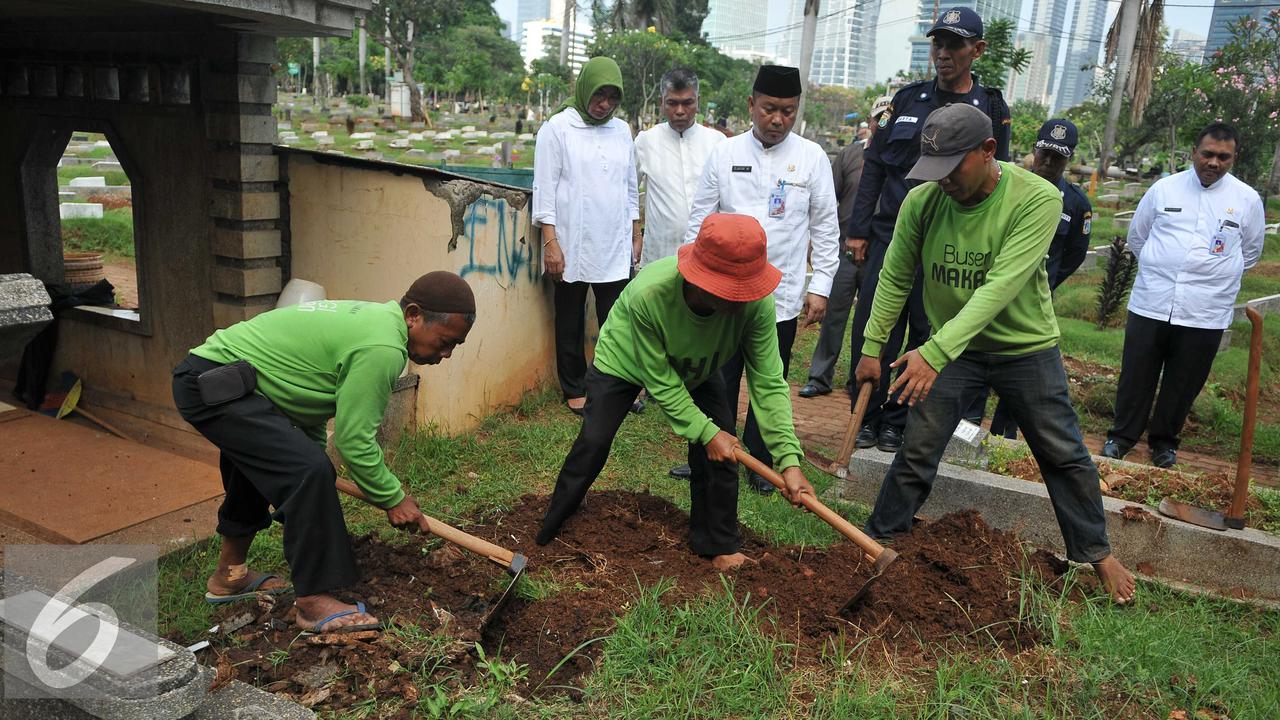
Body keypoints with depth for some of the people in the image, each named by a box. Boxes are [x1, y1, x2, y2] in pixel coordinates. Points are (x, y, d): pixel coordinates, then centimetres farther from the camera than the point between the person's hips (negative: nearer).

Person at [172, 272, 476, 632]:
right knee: (309, 472, -20)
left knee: (256, 465, 28)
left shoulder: (372, 318, 10)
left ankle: (229, 576, 45)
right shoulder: (382, 349, -22)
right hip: (213, 386, -12)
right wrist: (393, 499, -7)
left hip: (205, 375, 12)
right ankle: (314, 602, -10)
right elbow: (355, 440, -19)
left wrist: (315, 451, 19)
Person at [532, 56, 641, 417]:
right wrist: (550, 242, -12)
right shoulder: (558, 127, -2)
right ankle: (575, 389, 20)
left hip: (615, 248, 3)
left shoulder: (621, 131, 11)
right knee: (571, 322, 8)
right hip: (572, 246, -3)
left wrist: (636, 235, 14)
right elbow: (545, 188, -6)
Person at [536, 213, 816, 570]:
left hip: (697, 369, 3)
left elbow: (769, 383, -30)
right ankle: (551, 526, 19)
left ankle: (717, 543, 15)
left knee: (720, 449, -7)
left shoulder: (756, 302, -37)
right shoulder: (647, 294, -44)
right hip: (626, 360, -2)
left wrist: (789, 460, -37)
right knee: (593, 443, -5)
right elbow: (661, 382, -31)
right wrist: (705, 432, -29)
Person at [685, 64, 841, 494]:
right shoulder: (724, 154, 2)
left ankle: (760, 462, 25)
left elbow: (825, 228, 4)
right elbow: (700, 220, 6)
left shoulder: (812, 157, 1)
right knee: (719, 379, 7)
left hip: (782, 294, 0)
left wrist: (820, 286, 0)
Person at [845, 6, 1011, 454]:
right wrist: (858, 229, 4)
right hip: (890, 234, 2)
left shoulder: (992, 110, 4)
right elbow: (874, 165, 10)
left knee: (926, 336, 4)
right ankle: (866, 418, 13)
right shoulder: (908, 99, 10)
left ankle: (899, 421, 17)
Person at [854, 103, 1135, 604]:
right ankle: (878, 539, 19)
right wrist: (872, 347, -1)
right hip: (949, 347, 1)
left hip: (1026, 347, -1)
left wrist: (935, 352, -41)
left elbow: (1000, 287, -33)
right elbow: (895, 278, -4)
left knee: (1064, 454, 11)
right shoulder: (922, 200, -16)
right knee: (917, 452, 1)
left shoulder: (1038, 199, -25)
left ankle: (1096, 552, 31)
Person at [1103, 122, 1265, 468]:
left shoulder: (1247, 200, 2)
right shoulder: (1164, 188, 2)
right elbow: (1136, 236, 16)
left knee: (1183, 383, 10)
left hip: (1205, 313, 0)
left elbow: (1250, 253, 16)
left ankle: (1164, 440, 28)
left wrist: (1215, 274, 15)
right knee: (1136, 377, 8)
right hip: (1150, 304, 0)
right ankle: (1122, 436, 23)